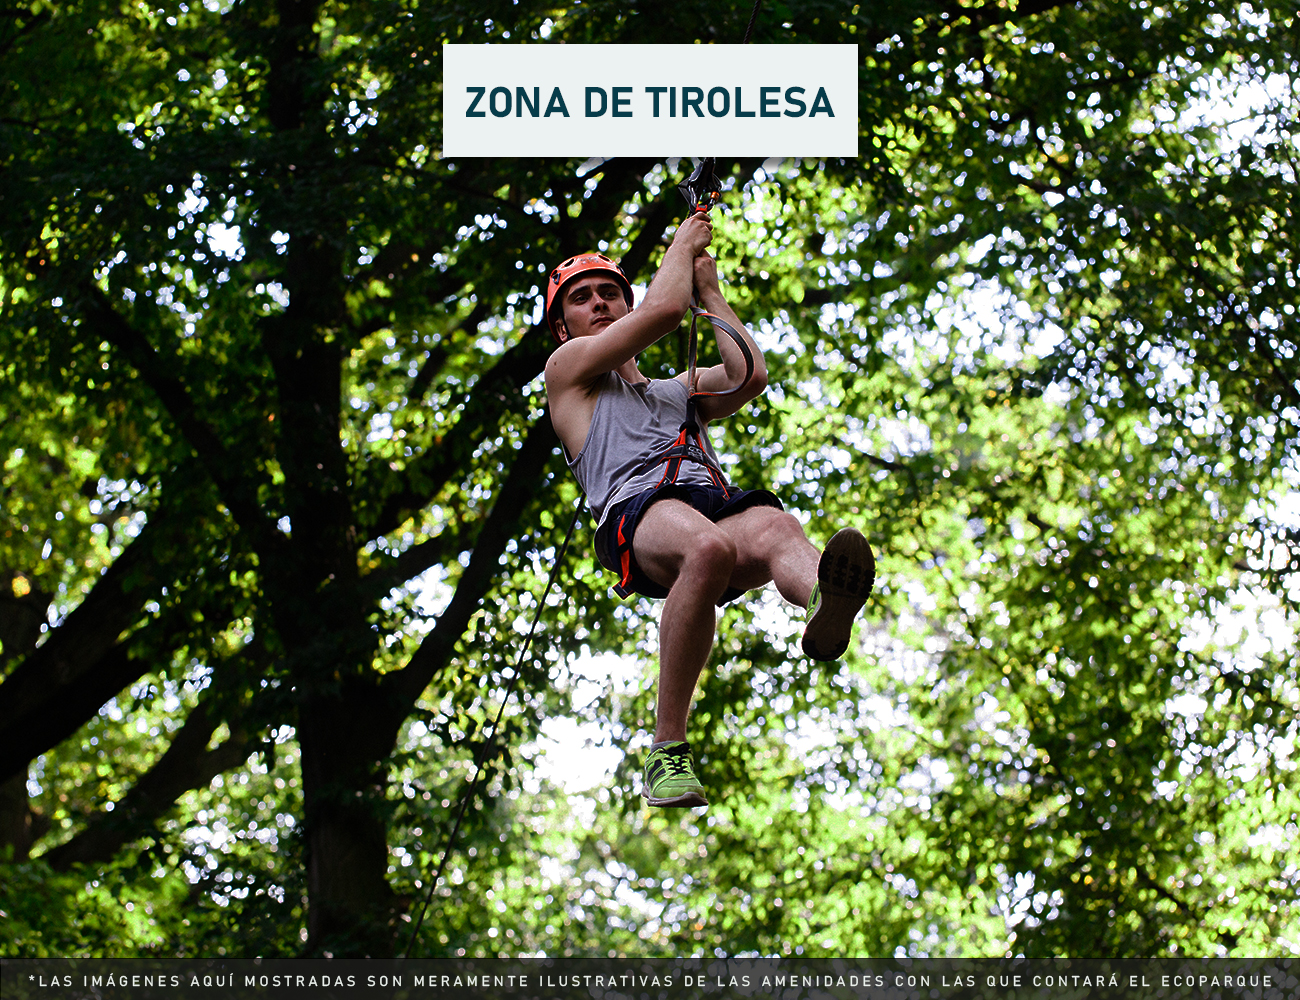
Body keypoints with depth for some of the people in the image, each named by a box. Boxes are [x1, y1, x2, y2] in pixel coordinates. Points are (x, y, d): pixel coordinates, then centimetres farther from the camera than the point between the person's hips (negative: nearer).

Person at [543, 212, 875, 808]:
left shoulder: (679, 390, 42)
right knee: (707, 547, -40)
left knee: (773, 527, -35)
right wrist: (683, 245, 30)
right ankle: (667, 748, -41)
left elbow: (750, 373, 22)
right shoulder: (568, 369, 26)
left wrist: (709, 289, 33)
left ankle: (824, 602, -74)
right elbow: (663, 310, 13)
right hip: (636, 512, -4)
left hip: (718, 500, 4)